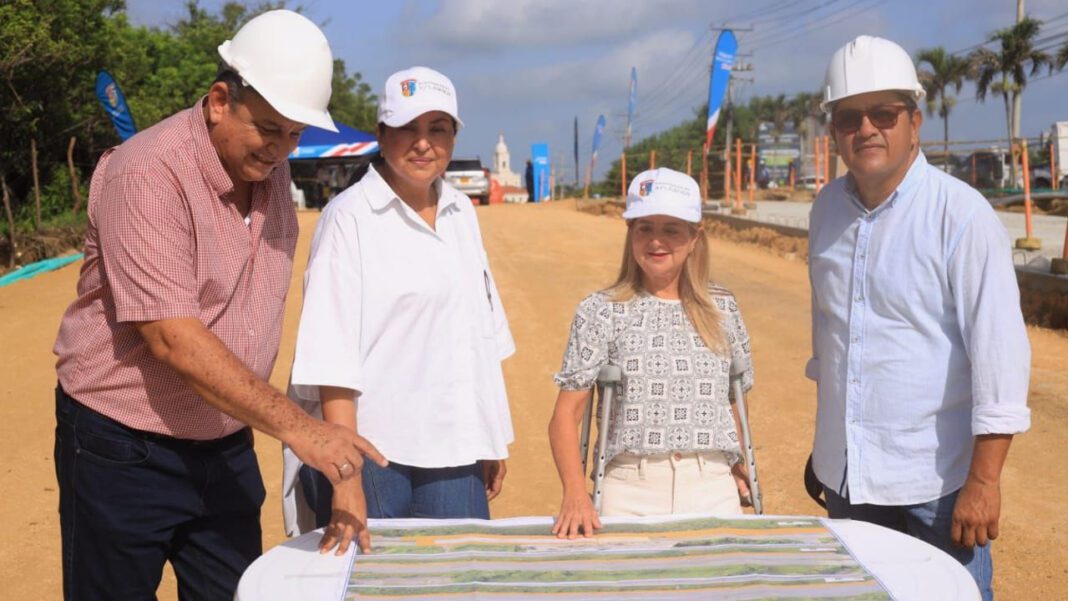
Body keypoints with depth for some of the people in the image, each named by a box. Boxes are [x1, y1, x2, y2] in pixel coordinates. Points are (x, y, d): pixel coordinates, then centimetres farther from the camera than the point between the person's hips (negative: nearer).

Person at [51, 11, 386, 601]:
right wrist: (295, 425, -31)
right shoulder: (147, 175, -22)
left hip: (226, 447, 6)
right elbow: (174, 340, -28)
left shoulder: (270, 169, 1)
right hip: (125, 453, -6)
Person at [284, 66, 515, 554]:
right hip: (370, 449, -5)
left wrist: (494, 440, 15)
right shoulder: (349, 217, -9)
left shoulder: (461, 213, 10)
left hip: (454, 454, 6)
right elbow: (331, 360, -15)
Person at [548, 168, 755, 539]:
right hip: (631, 494, -2)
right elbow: (567, 413, -5)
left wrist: (739, 470, 14)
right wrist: (575, 492, -17)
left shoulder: (720, 308, 8)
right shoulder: (601, 311, 0)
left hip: (712, 489, 2)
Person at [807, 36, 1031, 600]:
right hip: (845, 475, 6)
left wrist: (983, 480, -18)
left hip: (936, 480, -5)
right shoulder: (828, 208, 4)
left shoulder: (962, 214, -14)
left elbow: (999, 349, -16)